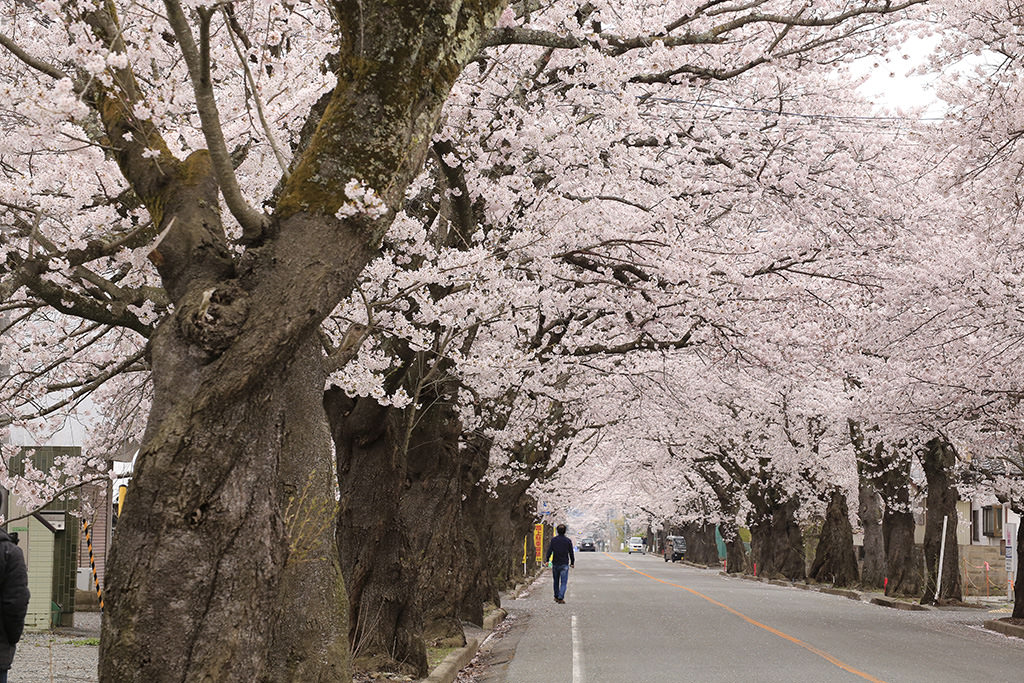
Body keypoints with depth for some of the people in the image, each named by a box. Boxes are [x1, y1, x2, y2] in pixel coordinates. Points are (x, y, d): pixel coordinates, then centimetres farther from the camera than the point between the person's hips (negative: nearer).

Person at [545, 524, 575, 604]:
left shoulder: (553, 540, -2)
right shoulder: (568, 540, -3)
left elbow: (549, 551, -6)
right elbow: (571, 553, 1)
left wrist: (547, 560, -1)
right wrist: (572, 562, 11)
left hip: (555, 564, 2)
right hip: (564, 564, -2)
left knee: (556, 581, 17)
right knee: (563, 582, -1)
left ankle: (556, 597, 25)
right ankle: (560, 598, -12)